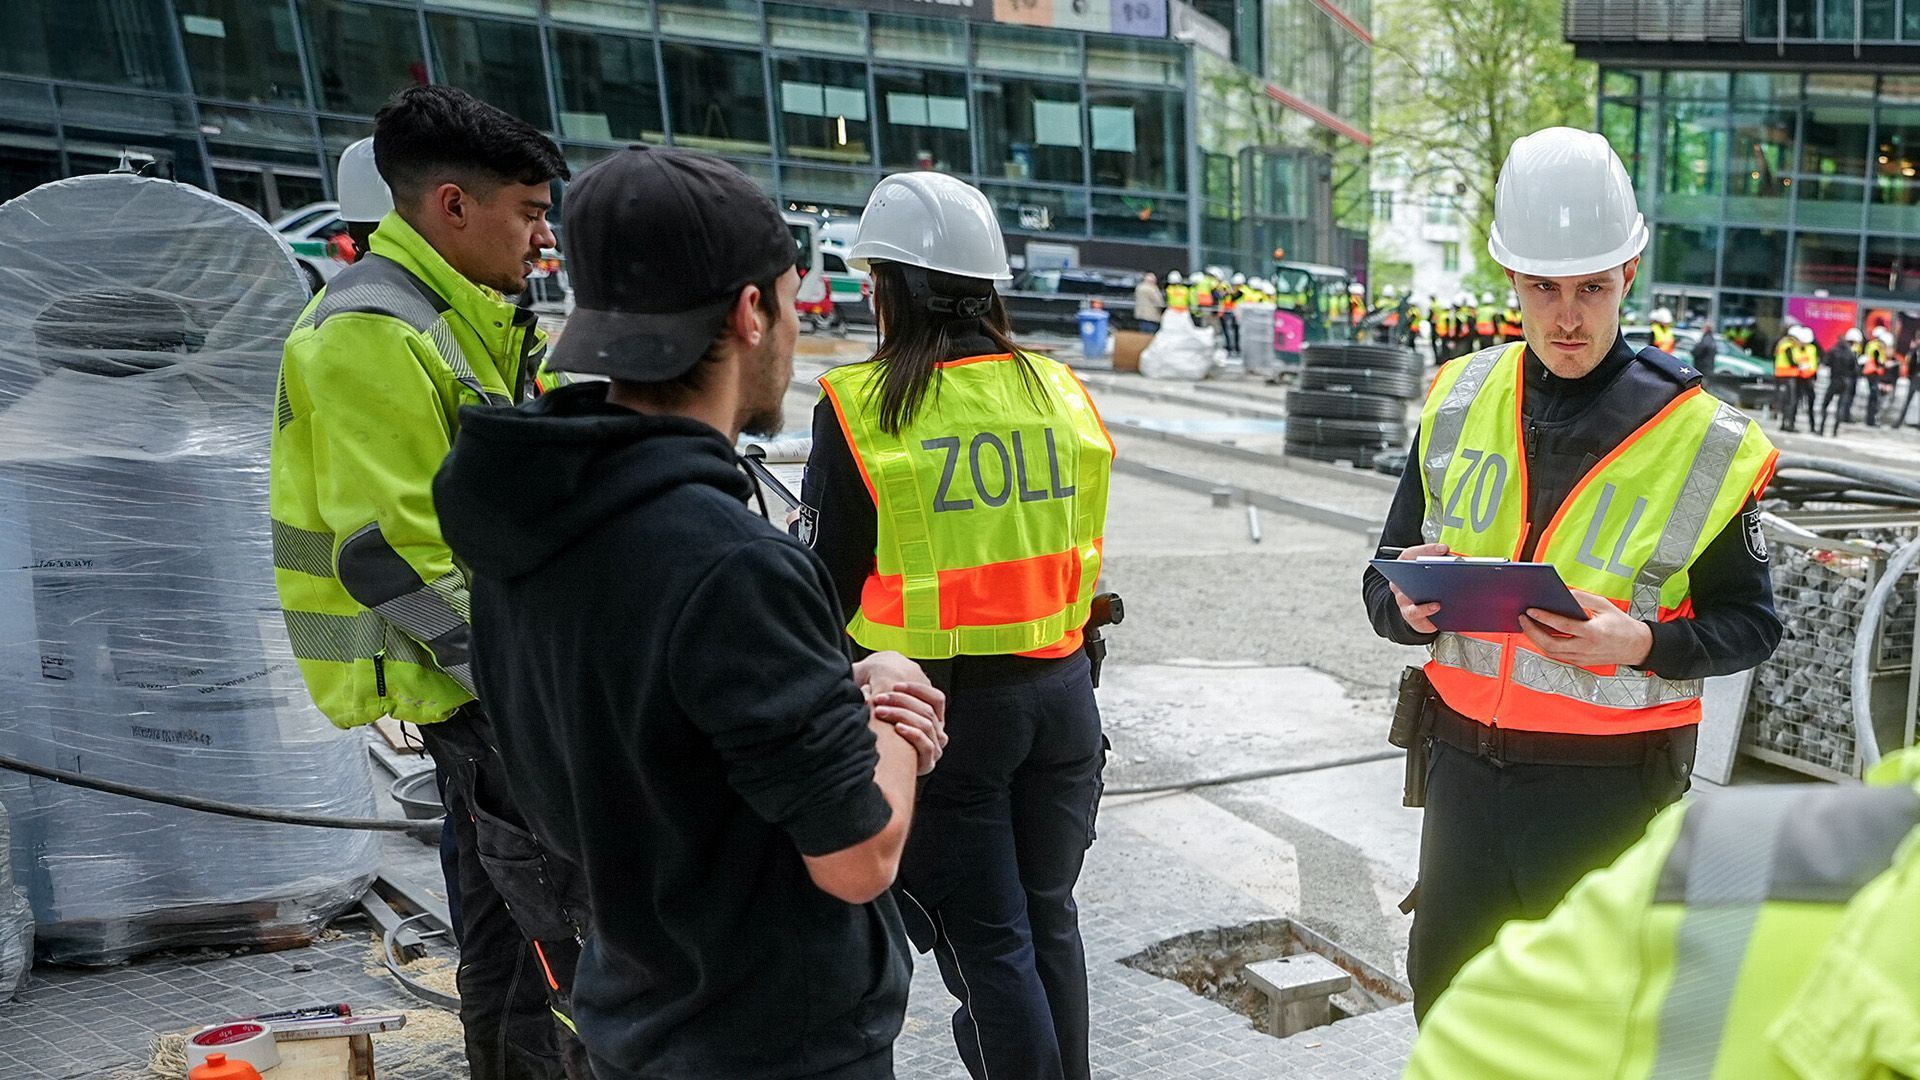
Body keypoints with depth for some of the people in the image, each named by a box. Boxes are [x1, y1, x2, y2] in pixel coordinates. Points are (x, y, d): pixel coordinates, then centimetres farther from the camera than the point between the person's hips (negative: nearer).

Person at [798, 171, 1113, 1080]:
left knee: (985, 940, 9)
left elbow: (824, 586, -8)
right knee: (1049, 918, 20)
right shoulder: (1061, 392, 0)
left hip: (940, 707, -5)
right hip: (1061, 690, 5)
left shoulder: (861, 408, -14)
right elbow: (1082, 551, 8)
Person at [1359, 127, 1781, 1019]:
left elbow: (1748, 623, -3)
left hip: (1607, 787, -3)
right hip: (1464, 765, 4)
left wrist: (1642, 643, -23)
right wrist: (1409, 604, -17)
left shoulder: (1701, 441, -9)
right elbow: (1385, 584, 7)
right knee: (1442, 999, 19)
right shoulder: (1460, 402, 1)